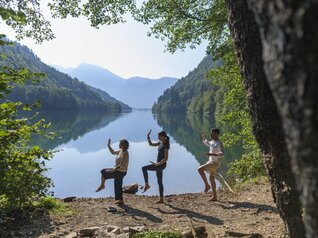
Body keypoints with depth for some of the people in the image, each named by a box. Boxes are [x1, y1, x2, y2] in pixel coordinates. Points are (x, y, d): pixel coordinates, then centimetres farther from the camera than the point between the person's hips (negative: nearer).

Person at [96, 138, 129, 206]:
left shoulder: (125, 153, -22)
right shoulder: (121, 151, 7)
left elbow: (121, 165, -27)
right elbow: (113, 152, 21)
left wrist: (113, 169, -27)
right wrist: (108, 145, 12)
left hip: (120, 172, -10)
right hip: (119, 171, 10)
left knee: (103, 172, -6)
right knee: (118, 186, 17)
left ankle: (102, 185, 12)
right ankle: (120, 201, 25)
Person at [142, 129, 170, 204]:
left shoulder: (166, 145, -16)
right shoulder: (161, 143, 11)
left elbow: (166, 158, -21)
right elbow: (151, 144, 19)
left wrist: (157, 164, -25)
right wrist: (148, 136, 7)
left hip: (161, 165, -10)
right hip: (159, 164, 10)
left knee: (144, 168, -14)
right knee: (159, 182, 11)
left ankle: (146, 185, -3)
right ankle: (161, 199, 17)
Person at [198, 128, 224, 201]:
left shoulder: (219, 143, -16)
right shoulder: (212, 142, 13)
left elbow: (222, 154, -27)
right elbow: (206, 143, 37)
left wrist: (210, 154, -35)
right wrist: (203, 137, 23)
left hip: (215, 163, -10)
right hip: (211, 162, 10)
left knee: (200, 169, -19)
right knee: (211, 178, 12)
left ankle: (207, 185, -7)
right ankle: (214, 197, 18)